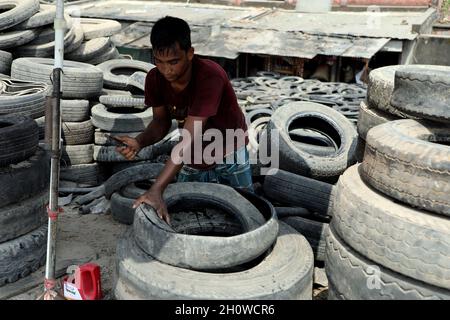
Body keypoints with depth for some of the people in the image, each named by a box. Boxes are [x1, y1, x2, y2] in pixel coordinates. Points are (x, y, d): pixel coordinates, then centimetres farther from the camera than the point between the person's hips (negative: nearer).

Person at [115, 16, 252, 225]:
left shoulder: (210, 76, -35)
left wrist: (156, 190, -45)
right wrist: (139, 142, -28)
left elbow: (189, 138, -40)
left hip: (229, 157, -4)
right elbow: (161, 121, -4)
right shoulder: (155, 79, -17)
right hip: (192, 161, 4)